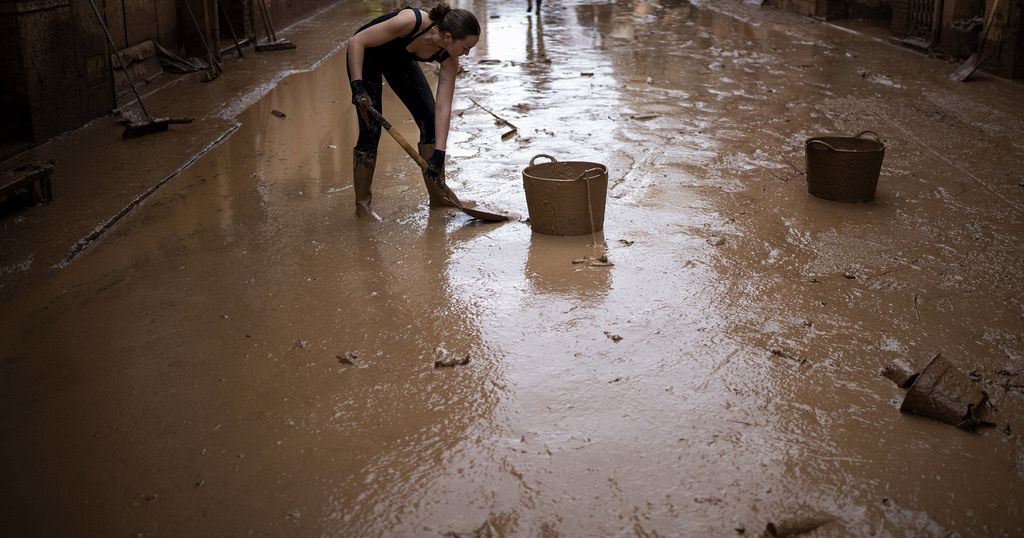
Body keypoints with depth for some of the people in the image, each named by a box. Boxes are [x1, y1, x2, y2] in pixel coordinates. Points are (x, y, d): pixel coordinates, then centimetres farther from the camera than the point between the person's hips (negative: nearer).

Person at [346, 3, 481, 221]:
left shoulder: (449, 58, -22)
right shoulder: (411, 22, -39)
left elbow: (443, 108, -21)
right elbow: (356, 41, -31)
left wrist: (438, 155, -26)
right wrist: (358, 86, -37)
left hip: (400, 59, 6)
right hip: (366, 54, -5)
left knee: (430, 120, -3)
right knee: (371, 130, -10)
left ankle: (438, 194, 11)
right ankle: (362, 203, 5)